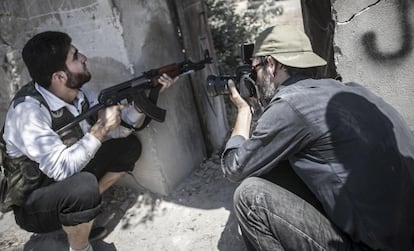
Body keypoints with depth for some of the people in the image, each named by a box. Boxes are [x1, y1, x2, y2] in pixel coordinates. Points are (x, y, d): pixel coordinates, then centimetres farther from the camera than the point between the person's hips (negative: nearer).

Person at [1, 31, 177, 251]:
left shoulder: (77, 93, -8)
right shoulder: (29, 110, -30)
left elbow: (121, 128, -3)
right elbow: (61, 169, -35)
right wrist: (100, 129, -31)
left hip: (68, 182, 8)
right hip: (32, 204, -7)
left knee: (128, 146, 3)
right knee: (84, 186, -39)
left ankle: (86, 205, 9)